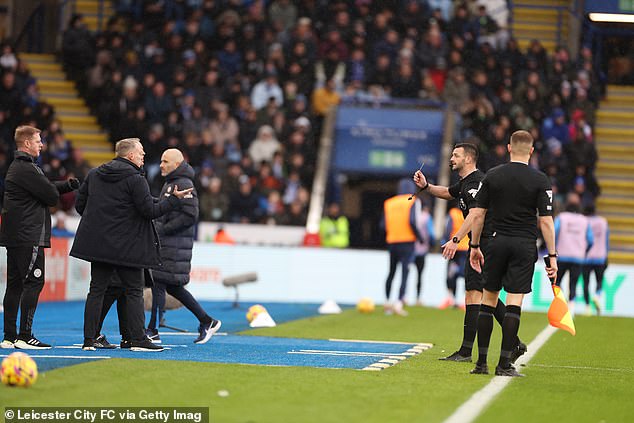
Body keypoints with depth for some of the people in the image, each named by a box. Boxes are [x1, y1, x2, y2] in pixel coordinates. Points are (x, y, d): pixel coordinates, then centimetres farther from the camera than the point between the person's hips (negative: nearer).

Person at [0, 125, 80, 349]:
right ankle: (24, 336, -10)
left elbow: (50, 188, 19)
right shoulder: (25, 169, -15)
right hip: (29, 236, -11)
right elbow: (51, 195, -16)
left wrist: (69, 184, 5)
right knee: (34, 282, -8)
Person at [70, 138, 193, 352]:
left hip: (97, 243, 6)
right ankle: (138, 340, -2)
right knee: (134, 291, 2)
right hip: (126, 246, -6)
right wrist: (174, 198, -4)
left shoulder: (94, 174, 8)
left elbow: (80, 204, 11)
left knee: (96, 290, 8)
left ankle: (89, 340, 5)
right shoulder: (135, 180, -11)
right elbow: (150, 211, -14)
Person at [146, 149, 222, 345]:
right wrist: (157, 228, 12)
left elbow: (190, 216, -20)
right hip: (165, 243, 10)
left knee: (159, 283, -9)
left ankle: (152, 331, -5)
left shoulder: (184, 185, -13)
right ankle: (207, 322, 18)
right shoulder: (169, 183, 19)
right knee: (173, 286, 12)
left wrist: (163, 229, -19)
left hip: (175, 244, -10)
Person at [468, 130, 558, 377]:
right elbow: (545, 221, -6)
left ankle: (482, 362, 8)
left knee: (488, 300, 8)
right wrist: (552, 256, -2)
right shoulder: (540, 181, -3)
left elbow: (477, 214, 3)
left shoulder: (492, 176, 3)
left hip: (498, 243, 2)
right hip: (525, 246, -2)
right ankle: (504, 364, -5)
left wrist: (475, 246, 13)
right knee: (514, 302, -2)